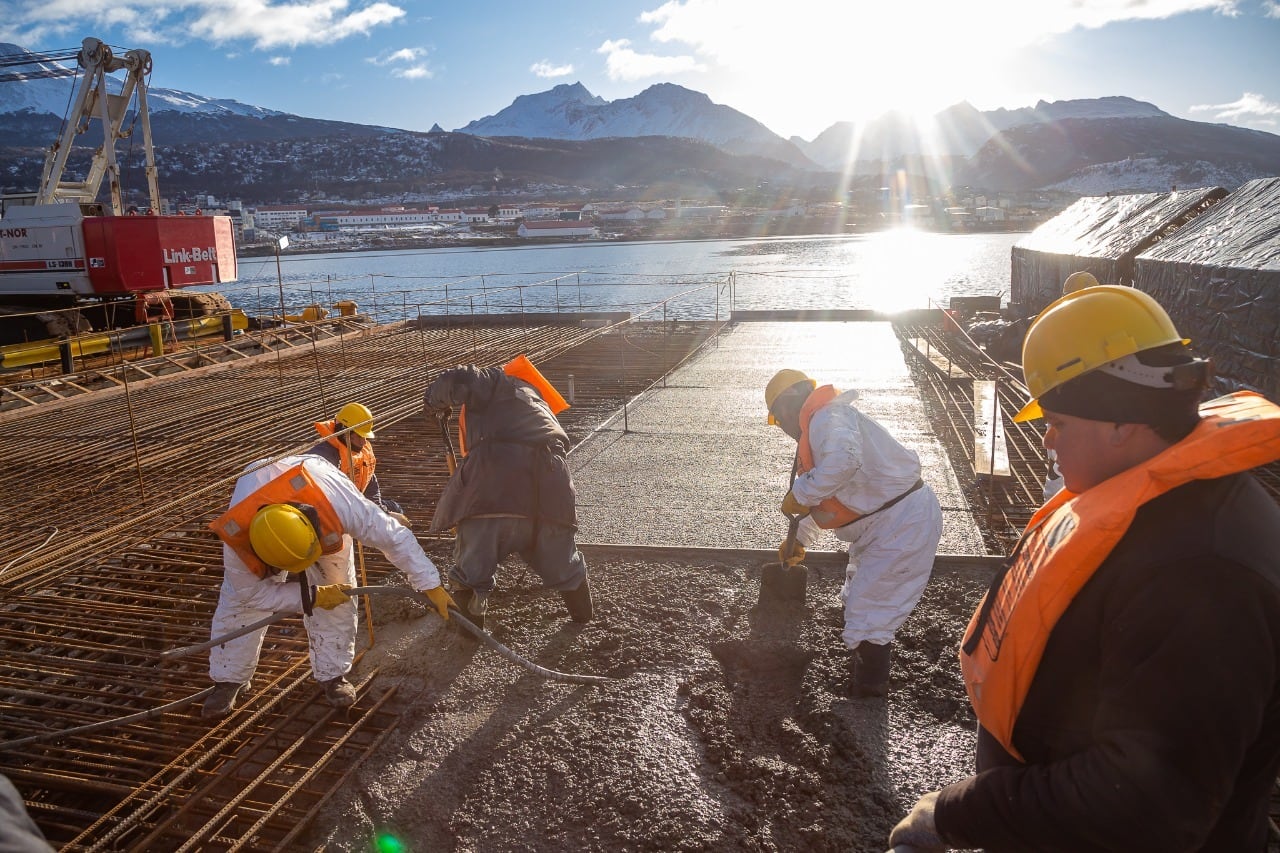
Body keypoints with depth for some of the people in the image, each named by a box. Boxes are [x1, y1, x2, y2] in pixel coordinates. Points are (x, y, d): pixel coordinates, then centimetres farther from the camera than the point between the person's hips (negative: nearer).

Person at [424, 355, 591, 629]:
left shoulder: (494, 382, 17)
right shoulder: (536, 400, 35)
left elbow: (456, 380, -3)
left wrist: (435, 401, 19)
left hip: (496, 473, -5)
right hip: (548, 478, 6)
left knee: (474, 556, 13)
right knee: (559, 552, 25)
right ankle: (584, 614, 40)